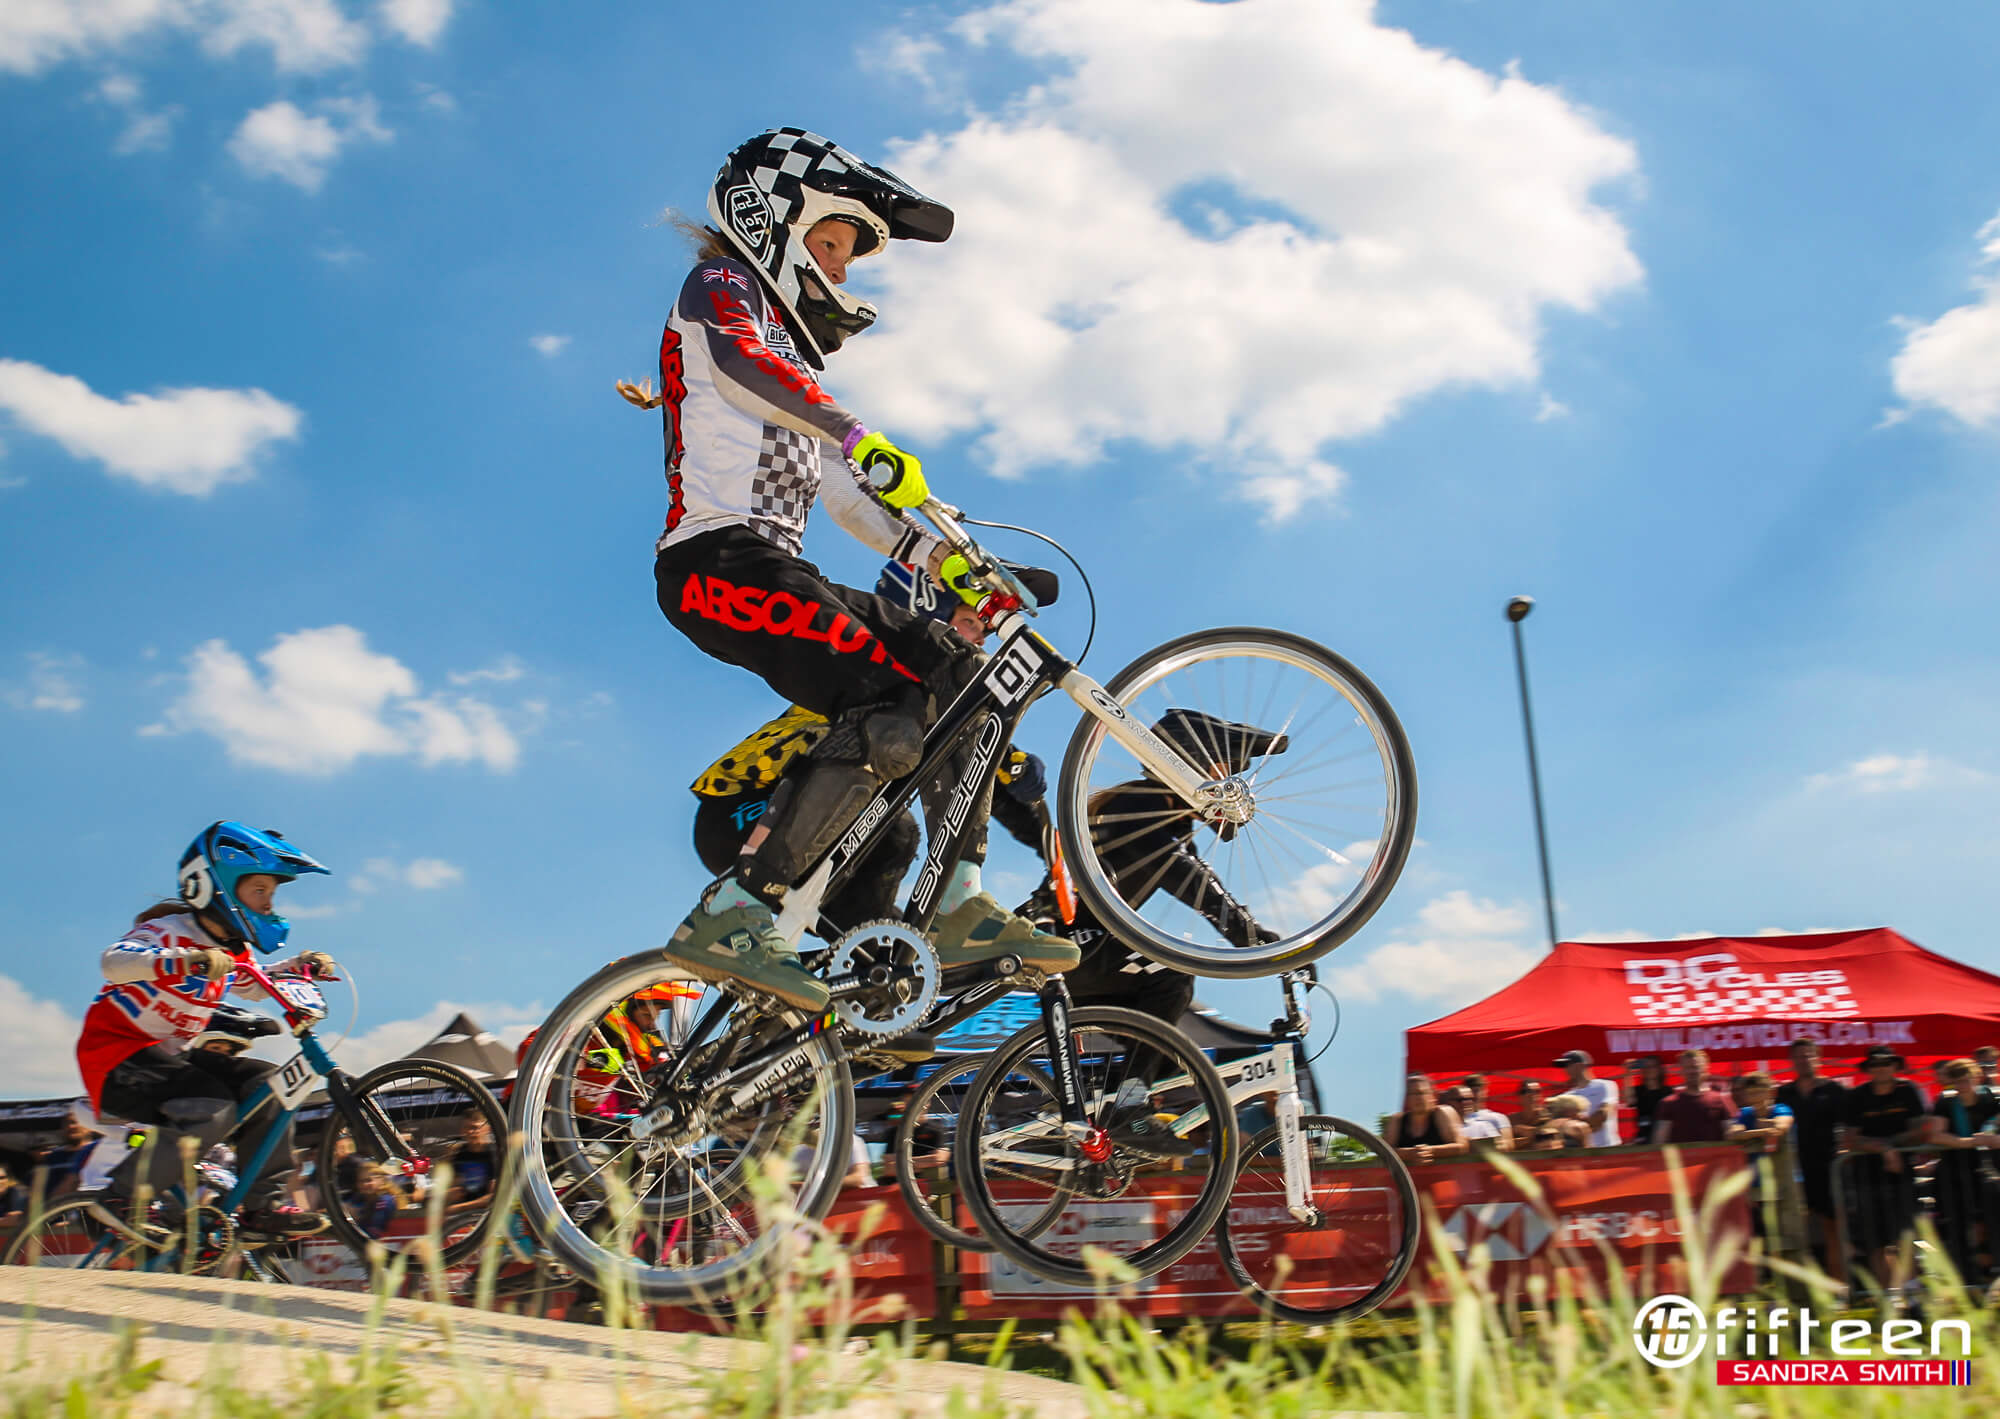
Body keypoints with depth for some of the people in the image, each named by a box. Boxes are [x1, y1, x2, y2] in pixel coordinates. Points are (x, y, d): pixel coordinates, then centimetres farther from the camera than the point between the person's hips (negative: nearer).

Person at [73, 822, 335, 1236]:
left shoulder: (231, 949, 8)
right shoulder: (170, 931, -17)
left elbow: (253, 986, 29)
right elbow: (115, 962, -39)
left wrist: (298, 966, 11)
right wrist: (187, 960, -55)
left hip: (170, 1053, 8)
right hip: (117, 1052, -8)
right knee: (212, 1108, -30)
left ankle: (264, 1204, -5)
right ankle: (120, 1203, -16)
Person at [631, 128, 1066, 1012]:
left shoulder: (791, 356, 32)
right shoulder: (722, 288, 6)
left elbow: (844, 500, 27)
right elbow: (735, 359, -20)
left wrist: (943, 558, 14)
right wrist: (856, 436, -34)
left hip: (769, 568, 9)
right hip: (717, 556, -9)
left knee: (956, 673, 1)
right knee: (892, 712, -25)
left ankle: (961, 905, -3)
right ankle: (730, 916, -25)